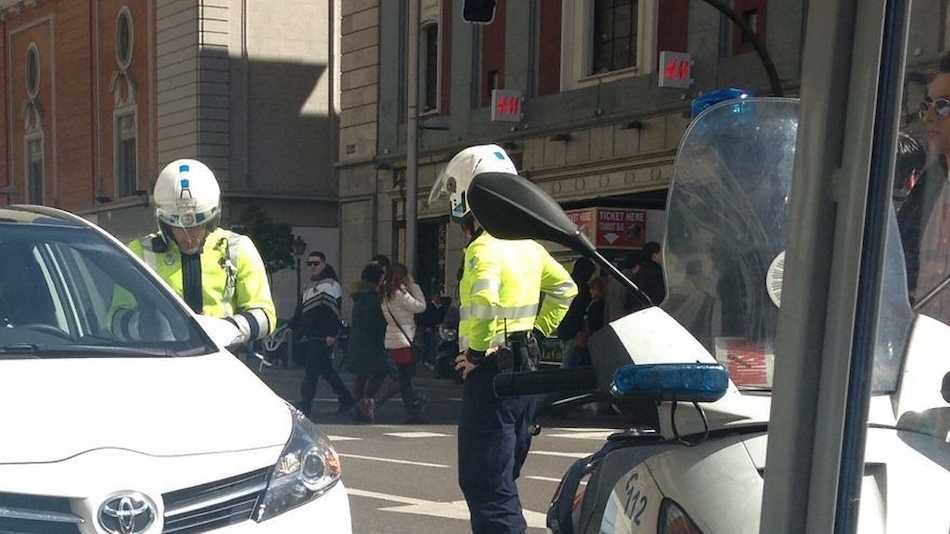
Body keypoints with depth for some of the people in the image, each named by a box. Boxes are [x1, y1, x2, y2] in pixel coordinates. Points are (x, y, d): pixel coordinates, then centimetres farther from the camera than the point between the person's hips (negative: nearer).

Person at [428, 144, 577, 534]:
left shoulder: (485, 247, -17)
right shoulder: (527, 245, 11)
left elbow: (483, 303, -34)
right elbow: (565, 288, 23)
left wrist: (476, 350, -20)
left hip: (492, 370, -9)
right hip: (525, 365, 9)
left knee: (484, 483, -5)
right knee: (503, 479, 20)